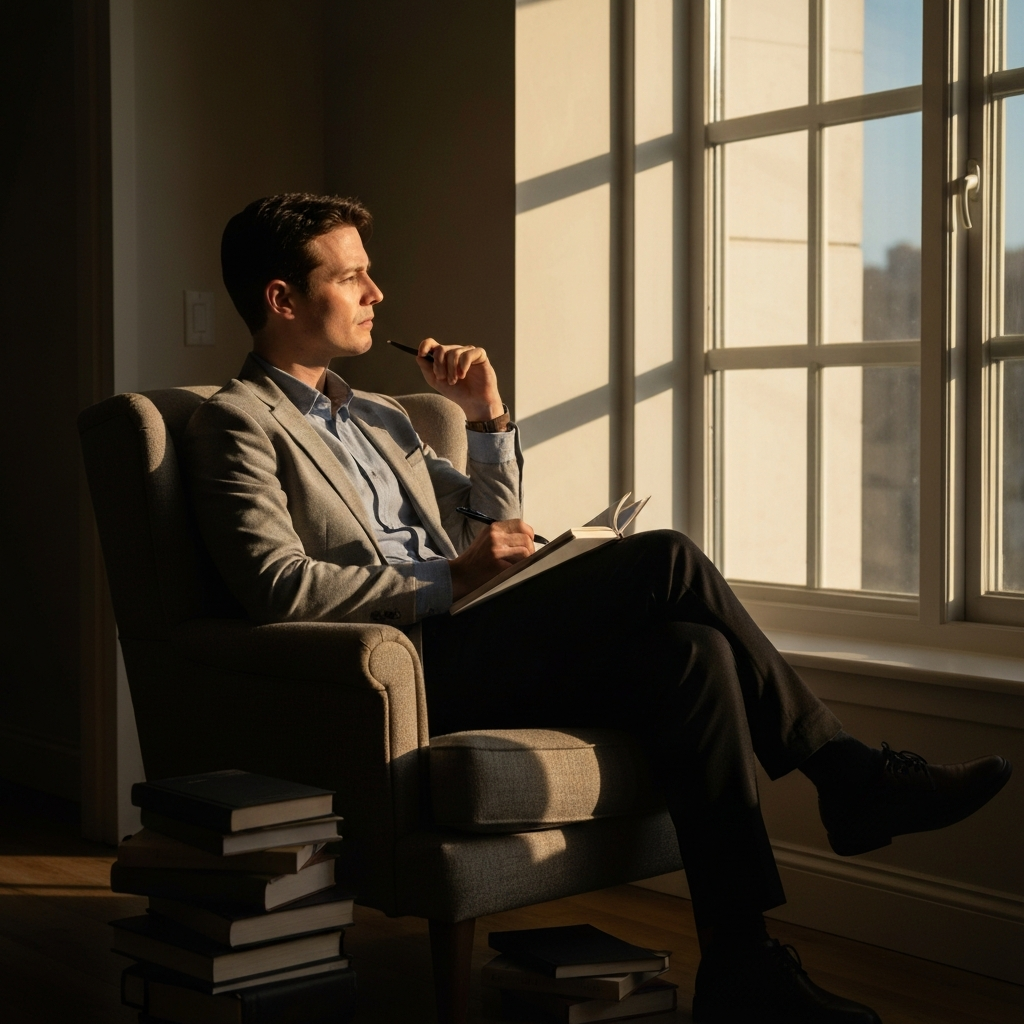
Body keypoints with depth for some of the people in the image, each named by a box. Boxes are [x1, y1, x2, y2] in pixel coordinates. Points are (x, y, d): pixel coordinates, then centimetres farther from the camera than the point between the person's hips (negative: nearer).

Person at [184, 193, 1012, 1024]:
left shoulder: (375, 416, 27)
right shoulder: (236, 424, 1)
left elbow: (496, 529, 30)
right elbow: (281, 585, -15)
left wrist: (488, 418, 14)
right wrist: (450, 578, -16)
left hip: (463, 650, 8)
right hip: (408, 668, -8)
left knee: (689, 652, -19)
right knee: (667, 560, -21)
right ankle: (848, 773, -10)